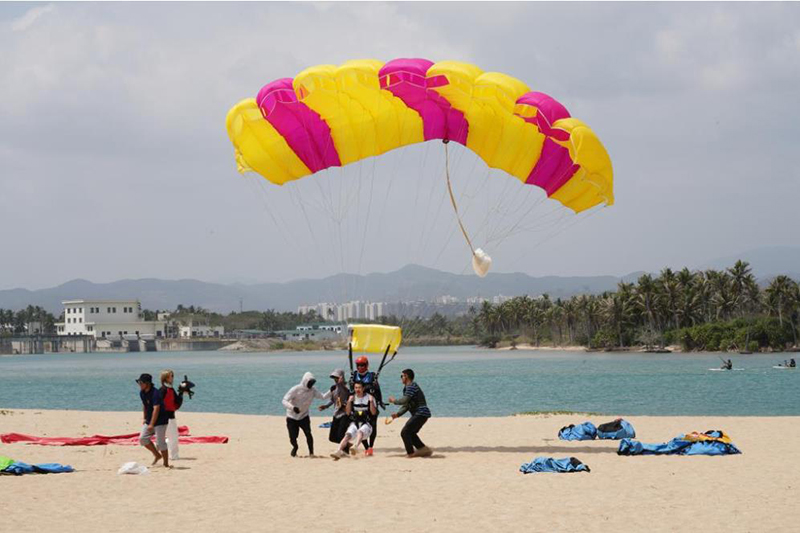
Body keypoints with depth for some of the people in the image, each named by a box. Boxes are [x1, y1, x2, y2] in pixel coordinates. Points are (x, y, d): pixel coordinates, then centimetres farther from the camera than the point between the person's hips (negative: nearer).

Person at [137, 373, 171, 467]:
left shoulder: (155, 393, -24)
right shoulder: (142, 393, 2)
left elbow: (156, 409, -31)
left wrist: (151, 424, -35)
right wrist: (144, 419, 16)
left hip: (160, 421, -8)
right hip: (149, 420, 8)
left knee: (160, 442, -9)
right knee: (142, 438, 1)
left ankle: (166, 464, 2)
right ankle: (157, 455, 18)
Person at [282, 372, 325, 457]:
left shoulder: (313, 390, -6)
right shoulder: (296, 389, -19)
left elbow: (322, 396, -14)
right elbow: (285, 401, -23)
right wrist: (293, 407, -41)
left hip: (304, 417, 2)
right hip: (292, 417, -2)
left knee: (308, 433, -19)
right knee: (293, 437, -3)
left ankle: (311, 452, -6)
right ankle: (295, 448, 31)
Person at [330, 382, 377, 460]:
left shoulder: (369, 397, 3)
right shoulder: (352, 398, 11)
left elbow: (374, 412, -5)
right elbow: (347, 412, 6)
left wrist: (371, 401, -18)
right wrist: (349, 402, -8)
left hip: (366, 424, -3)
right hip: (354, 423, 3)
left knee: (360, 432, -36)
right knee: (347, 435, -24)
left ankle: (356, 446, -62)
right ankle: (338, 451, -38)